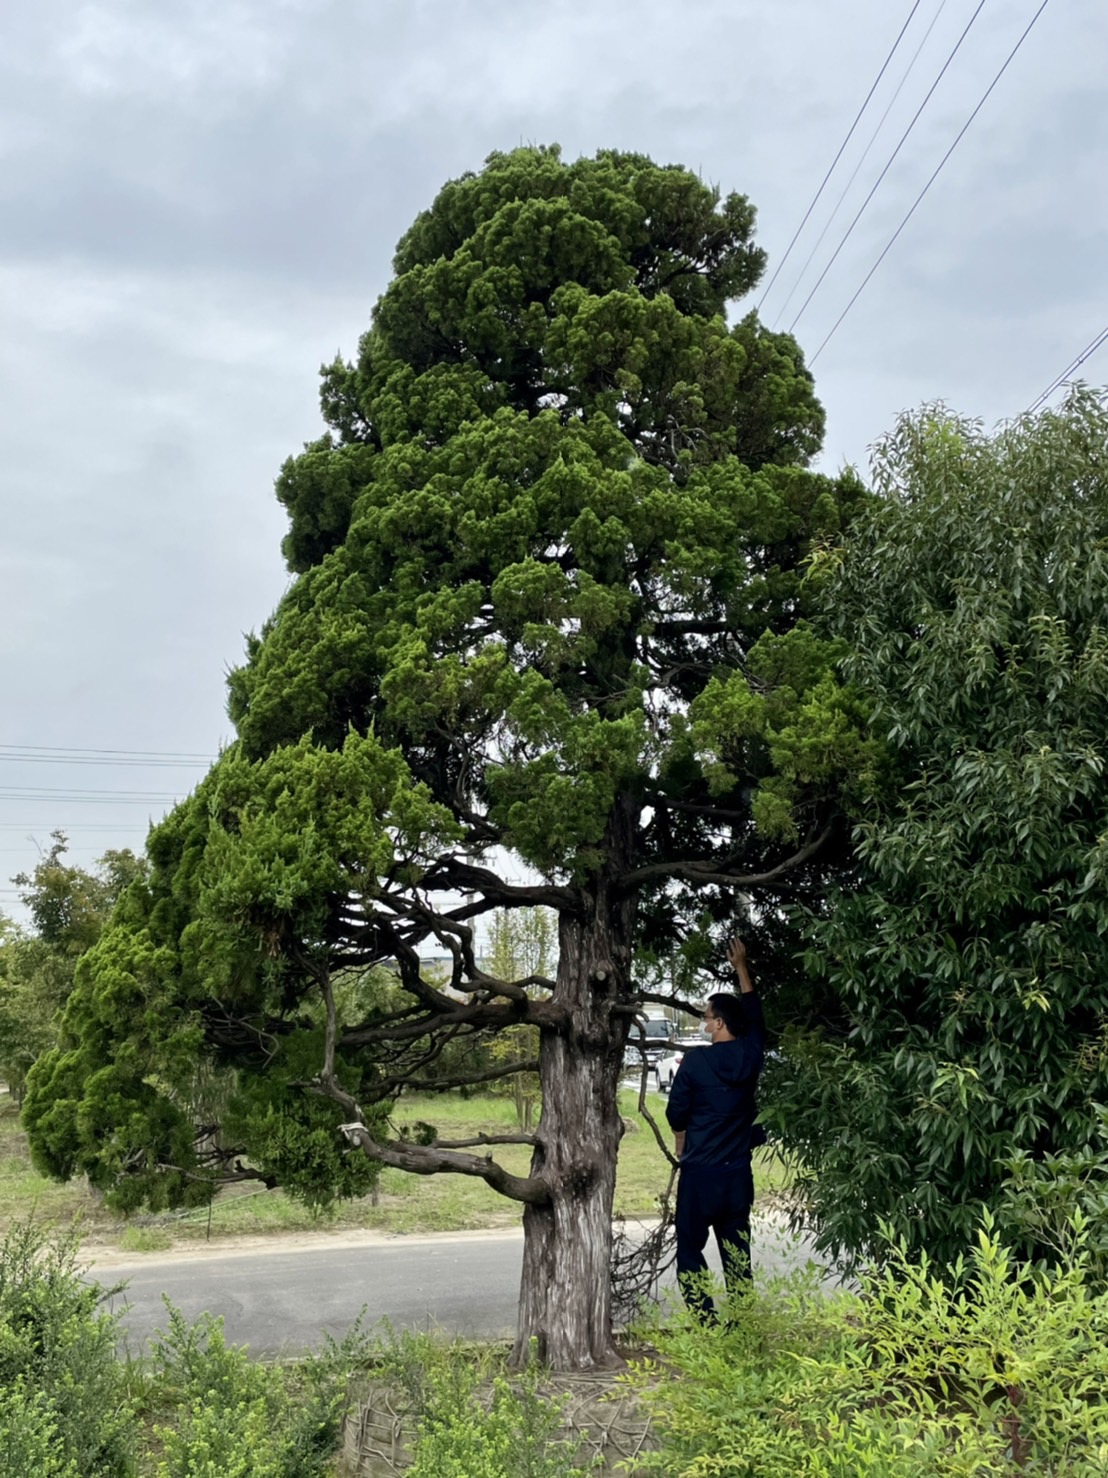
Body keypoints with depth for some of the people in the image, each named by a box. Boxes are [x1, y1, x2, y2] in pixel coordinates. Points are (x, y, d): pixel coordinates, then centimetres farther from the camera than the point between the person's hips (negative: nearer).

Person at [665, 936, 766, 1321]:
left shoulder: (695, 1062, -14)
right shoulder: (750, 1055, -1)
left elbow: (676, 1113, -4)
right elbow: (754, 1015, 18)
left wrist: (683, 1144, 18)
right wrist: (741, 968, 27)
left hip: (700, 1173, -5)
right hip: (738, 1173, 5)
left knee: (689, 1249, 5)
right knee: (737, 1252, 11)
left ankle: (706, 1325, -2)